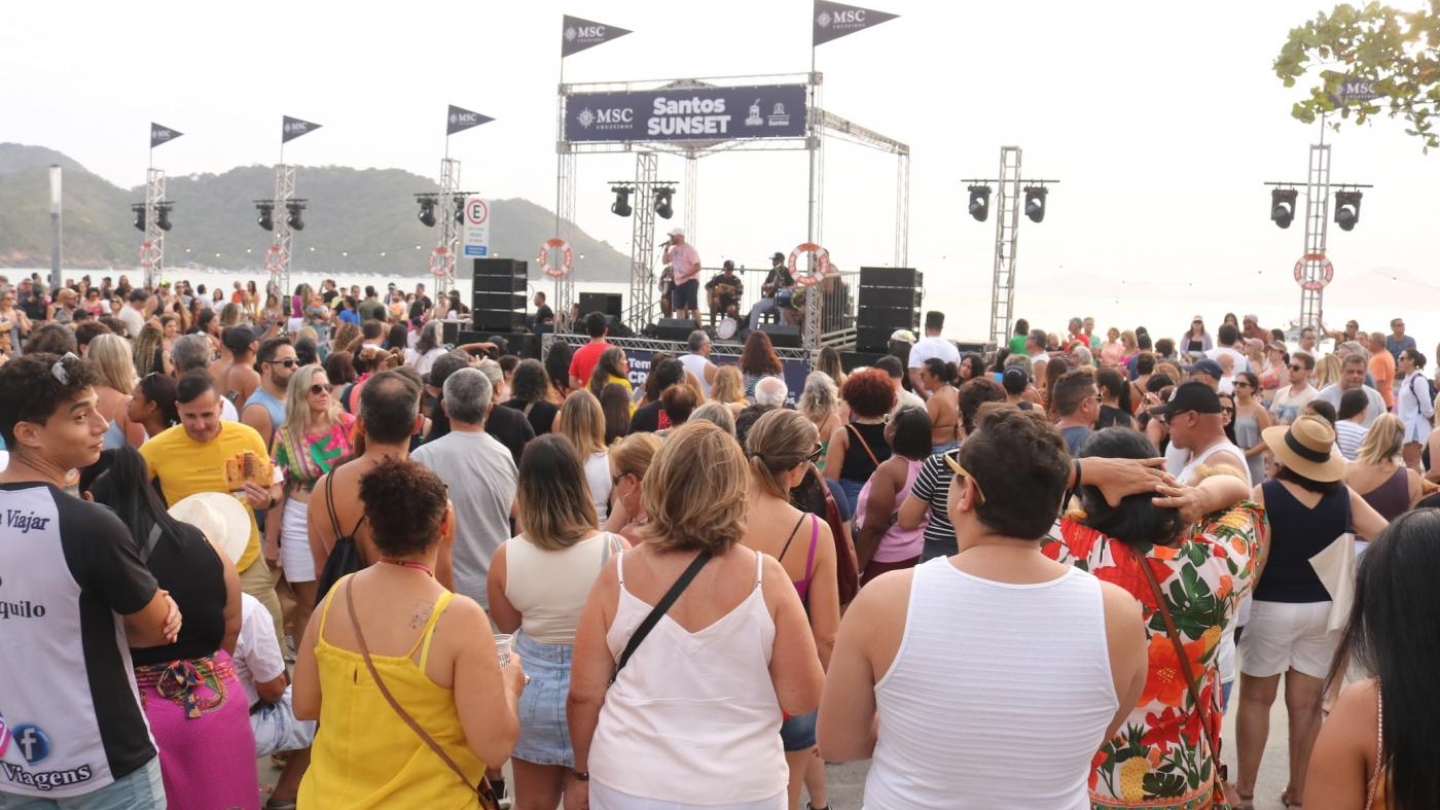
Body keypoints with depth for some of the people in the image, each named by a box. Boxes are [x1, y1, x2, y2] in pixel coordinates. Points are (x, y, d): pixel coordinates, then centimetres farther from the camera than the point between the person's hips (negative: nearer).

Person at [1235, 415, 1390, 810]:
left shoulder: (1266, 494, -17)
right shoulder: (1344, 496, -5)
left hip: (1270, 607, -3)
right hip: (1323, 608, 4)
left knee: (1255, 699, 11)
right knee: (1306, 704, 12)